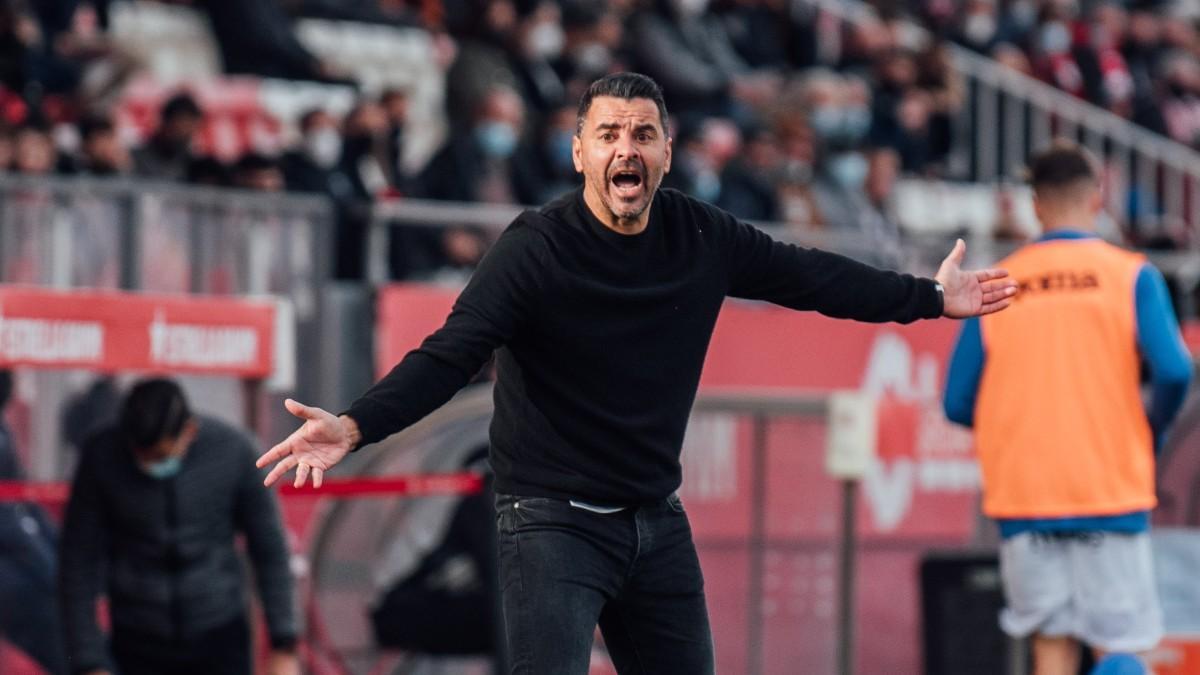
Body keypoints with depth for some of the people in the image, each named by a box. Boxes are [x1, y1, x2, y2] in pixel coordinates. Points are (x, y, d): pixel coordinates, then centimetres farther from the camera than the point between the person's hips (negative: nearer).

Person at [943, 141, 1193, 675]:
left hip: (1020, 495, 2)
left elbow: (959, 405, 5)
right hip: (1109, 490, -2)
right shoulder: (1130, 275, -2)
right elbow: (1173, 371, -13)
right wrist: (1153, 433, 7)